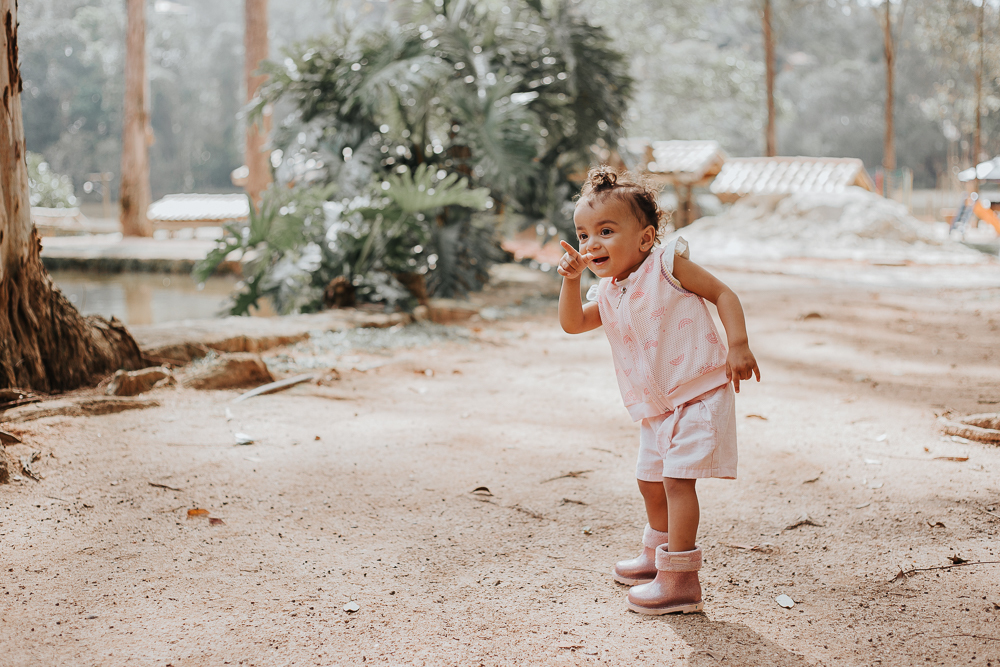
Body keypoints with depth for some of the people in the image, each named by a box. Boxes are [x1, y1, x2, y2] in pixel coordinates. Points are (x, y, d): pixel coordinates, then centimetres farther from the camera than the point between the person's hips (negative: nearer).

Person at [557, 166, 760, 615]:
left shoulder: (668, 265, -11)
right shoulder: (608, 293, 10)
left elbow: (722, 294, -10)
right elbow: (573, 323, 6)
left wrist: (738, 346, -22)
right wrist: (571, 279, -9)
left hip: (699, 393, -9)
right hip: (656, 407, 9)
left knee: (676, 478, -15)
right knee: (650, 480, 21)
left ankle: (680, 581, -11)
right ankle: (656, 555, 44)